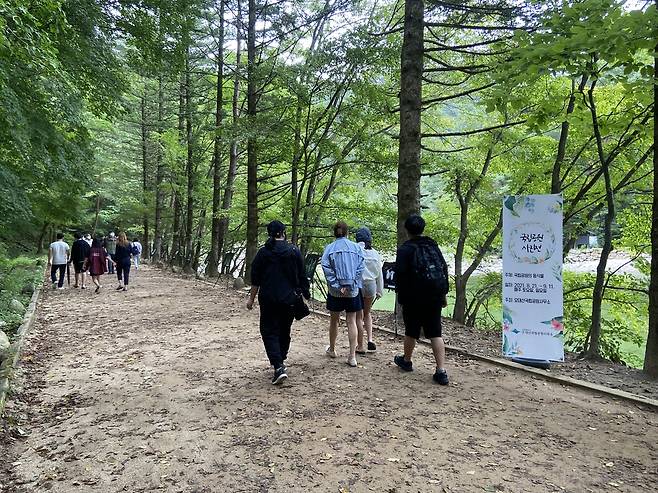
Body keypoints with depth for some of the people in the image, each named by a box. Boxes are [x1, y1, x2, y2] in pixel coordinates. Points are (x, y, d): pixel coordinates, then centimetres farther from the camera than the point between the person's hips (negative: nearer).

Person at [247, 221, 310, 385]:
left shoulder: (263, 252, -4)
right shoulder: (294, 251, 0)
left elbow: (255, 279, -2)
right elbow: (301, 275, 3)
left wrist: (252, 298, 7)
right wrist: (305, 293, 15)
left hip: (268, 299, -2)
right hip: (289, 299, 3)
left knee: (269, 332, 1)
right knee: (285, 331, 17)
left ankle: (279, 367, -14)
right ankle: (281, 362, 31)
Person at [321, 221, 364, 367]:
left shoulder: (329, 248, -3)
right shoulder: (356, 247, 0)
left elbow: (327, 269, -10)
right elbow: (360, 269, -6)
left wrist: (338, 287, -11)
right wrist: (350, 285, -7)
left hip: (335, 291, 0)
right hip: (353, 290, 0)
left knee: (334, 320, 16)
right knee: (351, 322, 4)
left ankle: (332, 349, 33)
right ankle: (352, 356, 1)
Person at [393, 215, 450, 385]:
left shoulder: (405, 249, -8)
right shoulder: (434, 246, 9)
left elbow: (400, 275, -11)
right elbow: (444, 269, 12)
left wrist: (401, 297, -2)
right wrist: (443, 294, 17)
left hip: (414, 298, -4)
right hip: (435, 297, 4)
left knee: (411, 331, 12)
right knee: (435, 333, 5)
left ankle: (406, 360, 33)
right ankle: (441, 371, -1)